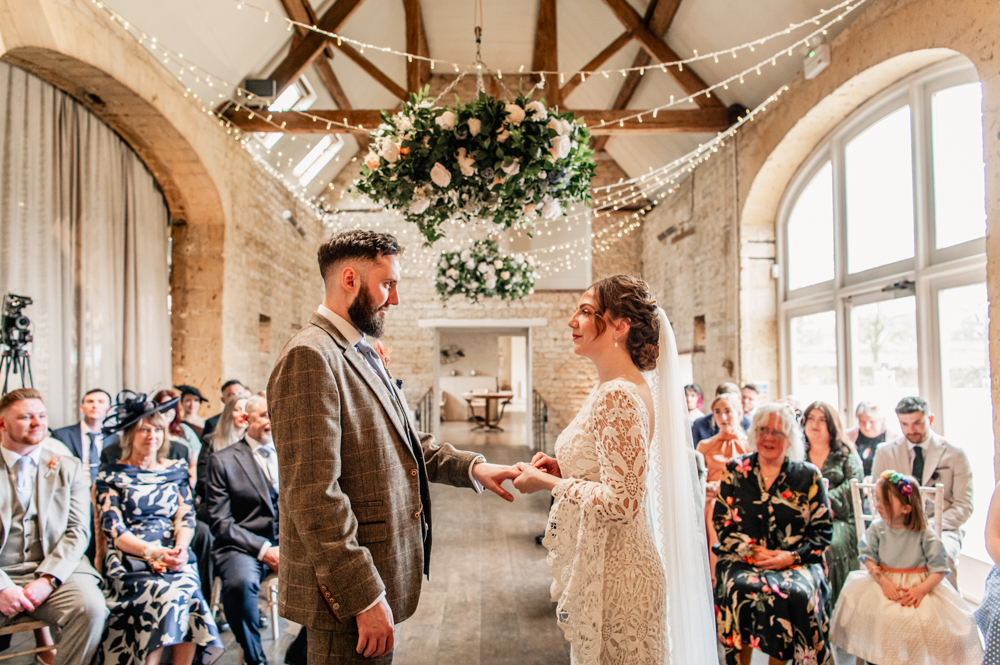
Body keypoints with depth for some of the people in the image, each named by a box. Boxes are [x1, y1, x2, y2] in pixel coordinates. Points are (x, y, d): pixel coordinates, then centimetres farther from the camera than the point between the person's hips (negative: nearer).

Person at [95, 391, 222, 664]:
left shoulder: (176, 469, 17)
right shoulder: (111, 476, 8)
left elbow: (186, 516, 8)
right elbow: (114, 529, -2)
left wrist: (180, 548, -14)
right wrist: (152, 552, -18)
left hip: (175, 557, 2)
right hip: (130, 560, -2)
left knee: (186, 590, -30)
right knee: (169, 594, -31)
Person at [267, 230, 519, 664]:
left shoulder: (362, 354, 13)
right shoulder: (309, 357, -19)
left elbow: (402, 442, 19)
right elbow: (314, 495, -24)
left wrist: (472, 468, 5)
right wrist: (365, 598, -22)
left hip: (376, 577, 9)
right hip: (346, 595, -9)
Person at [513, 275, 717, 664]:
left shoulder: (617, 397, -22)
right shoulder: (619, 388, 8)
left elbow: (622, 502, -26)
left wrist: (548, 483, -16)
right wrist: (563, 470, 5)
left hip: (613, 578, -9)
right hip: (607, 570, 9)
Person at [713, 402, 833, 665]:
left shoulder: (808, 476, 7)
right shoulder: (735, 470, 7)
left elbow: (823, 529, 6)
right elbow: (721, 521, 5)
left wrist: (791, 556, -10)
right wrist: (753, 551, -8)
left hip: (796, 562, 0)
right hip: (742, 559, 0)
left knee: (798, 594, -30)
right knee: (738, 589, -29)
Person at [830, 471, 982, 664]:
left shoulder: (925, 535, -9)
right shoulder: (877, 528, -1)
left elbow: (939, 570, -8)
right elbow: (869, 559, 1)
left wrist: (921, 590, -22)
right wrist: (883, 581, -16)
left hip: (919, 586, -2)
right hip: (884, 582, 2)